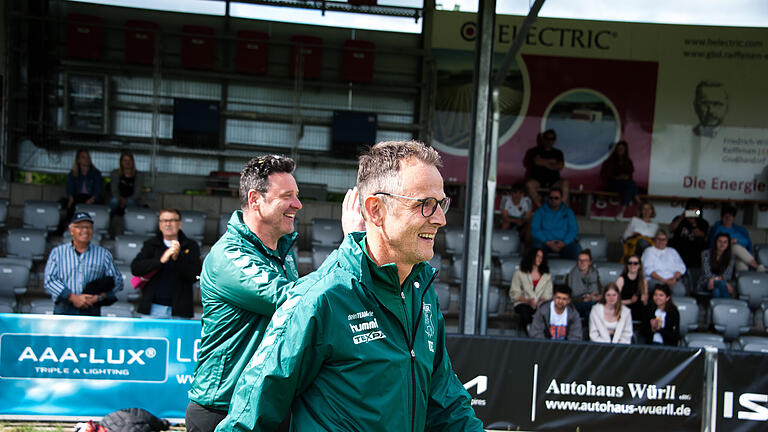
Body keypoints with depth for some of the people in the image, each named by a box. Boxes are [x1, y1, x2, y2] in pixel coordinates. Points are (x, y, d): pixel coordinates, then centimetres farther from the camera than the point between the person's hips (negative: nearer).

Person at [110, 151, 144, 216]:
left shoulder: (139, 175, 5)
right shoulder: (115, 173, 8)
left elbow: (137, 194, -4)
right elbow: (114, 191, -2)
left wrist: (125, 200, -22)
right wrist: (120, 199, -24)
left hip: (133, 201, -1)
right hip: (118, 199, 1)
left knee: (130, 202, -37)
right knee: (114, 201, -35)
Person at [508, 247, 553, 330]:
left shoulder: (547, 276, 19)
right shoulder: (519, 274, 10)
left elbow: (548, 295, 11)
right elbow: (514, 294, 4)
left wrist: (543, 301, -14)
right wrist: (528, 301, -14)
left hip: (540, 305, 2)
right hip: (523, 304, -2)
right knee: (525, 312, -40)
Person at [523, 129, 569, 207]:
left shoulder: (558, 153, 17)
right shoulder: (536, 150, 12)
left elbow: (560, 166, 1)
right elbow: (538, 161, -8)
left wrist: (545, 163, -5)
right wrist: (552, 161, 2)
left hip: (553, 181, 1)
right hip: (537, 180, -1)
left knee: (565, 183, -31)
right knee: (529, 184, -35)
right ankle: (539, 207, -34)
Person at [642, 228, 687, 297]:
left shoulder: (672, 251, 27)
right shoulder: (649, 251, 12)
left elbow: (681, 267, 15)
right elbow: (648, 270, -3)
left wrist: (675, 278, -7)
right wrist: (664, 280, -14)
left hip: (672, 280, 3)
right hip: (655, 280, -3)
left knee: (680, 290, -32)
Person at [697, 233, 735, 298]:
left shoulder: (730, 257, 10)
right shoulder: (706, 254, 2)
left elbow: (728, 275, -2)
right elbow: (707, 274, -9)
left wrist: (715, 279, -24)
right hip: (705, 283, -2)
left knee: (716, 290, -39)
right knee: (721, 283, -38)